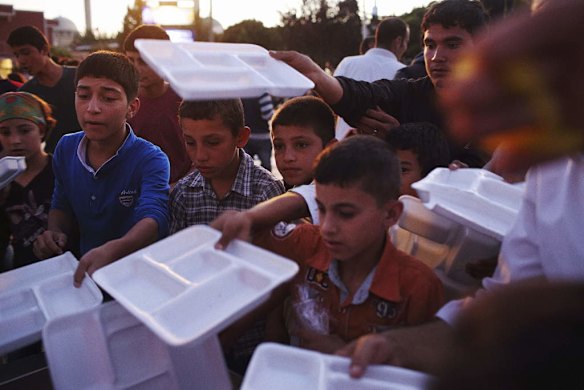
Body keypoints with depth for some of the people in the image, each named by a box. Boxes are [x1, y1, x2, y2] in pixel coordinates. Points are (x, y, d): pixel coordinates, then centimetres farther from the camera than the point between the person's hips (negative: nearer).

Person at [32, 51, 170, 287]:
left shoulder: (151, 160, -17)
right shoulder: (66, 148, 2)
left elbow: (154, 218, -34)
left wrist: (112, 250, -55)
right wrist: (55, 233, -7)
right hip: (84, 271, 5)